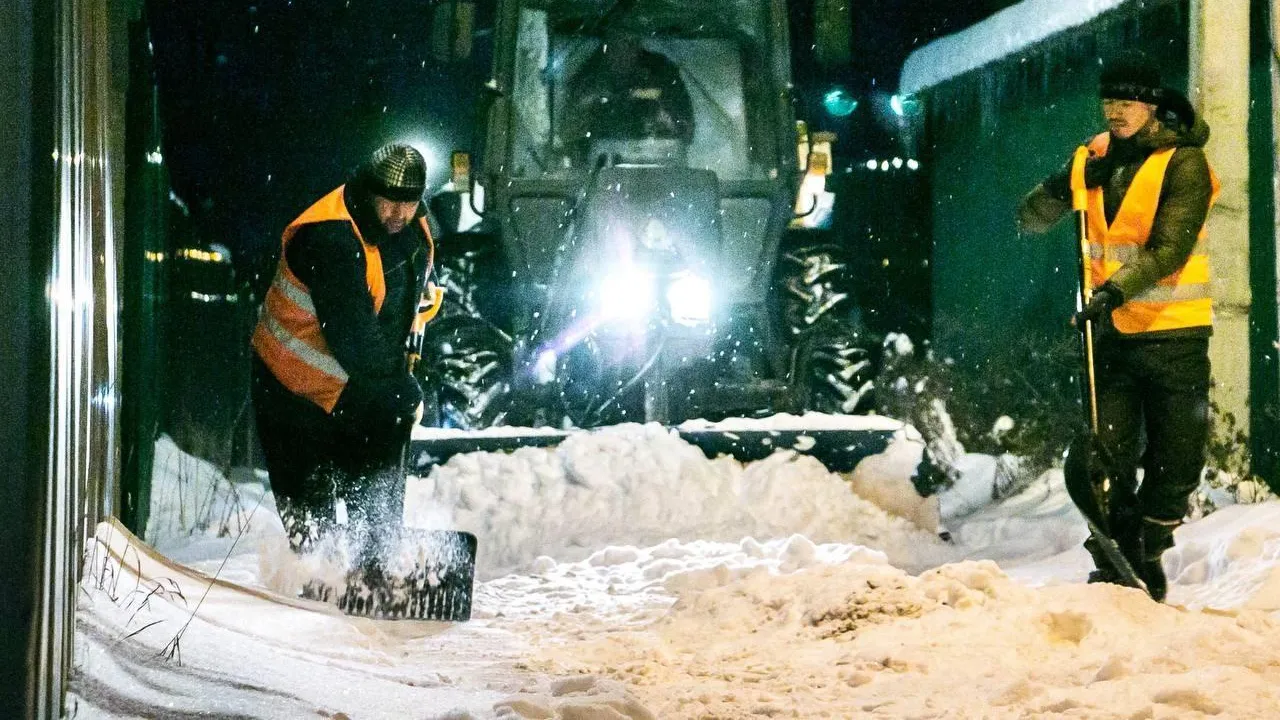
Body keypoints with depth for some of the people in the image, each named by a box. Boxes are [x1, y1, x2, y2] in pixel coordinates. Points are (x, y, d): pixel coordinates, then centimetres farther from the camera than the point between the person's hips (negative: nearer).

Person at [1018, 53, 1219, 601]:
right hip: (1111, 330, 3)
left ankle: (1148, 557, 20)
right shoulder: (1097, 158, 7)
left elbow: (1170, 248, -19)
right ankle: (1115, 561, 10)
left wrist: (1118, 289, -31)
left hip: (1174, 332, -3)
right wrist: (1064, 185, -8)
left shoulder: (1183, 162, -7)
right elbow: (1030, 221, 10)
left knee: (1177, 457, 2)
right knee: (1111, 454, 0)